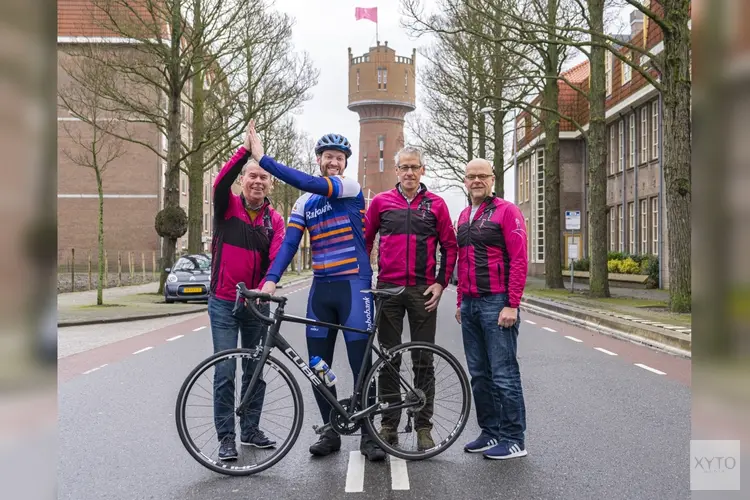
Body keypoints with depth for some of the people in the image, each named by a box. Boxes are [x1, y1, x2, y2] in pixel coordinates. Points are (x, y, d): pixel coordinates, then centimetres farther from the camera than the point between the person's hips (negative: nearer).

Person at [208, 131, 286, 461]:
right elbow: (221, 183, -25)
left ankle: (250, 430, 25)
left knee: (256, 369, 11)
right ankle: (226, 437, 8)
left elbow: (277, 258, -9)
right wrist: (245, 149, -35)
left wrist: (265, 287, -27)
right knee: (225, 371, -3)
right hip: (224, 303, -3)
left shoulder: (274, 220, 3)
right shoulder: (227, 206, -3)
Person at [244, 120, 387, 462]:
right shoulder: (304, 203, 11)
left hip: (353, 285, -5)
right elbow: (289, 244, 2)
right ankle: (331, 431, 22)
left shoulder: (352, 188, -4)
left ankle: (368, 435, 11)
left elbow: (310, 184, -20)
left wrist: (263, 159, -22)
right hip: (321, 288, 5)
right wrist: (271, 279, -14)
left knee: (361, 363, -2)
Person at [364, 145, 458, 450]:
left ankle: (423, 426, 14)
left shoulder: (436, 204, 5)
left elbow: (450, 246, 8)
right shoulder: (380, 202, 6)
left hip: (423, 291, 0)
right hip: (388, 289, 1)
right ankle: (389, 425, 16)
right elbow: (364, 241, 11)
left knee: (423, 362, 4)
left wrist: (441, 283, -1)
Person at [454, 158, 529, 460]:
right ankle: (491, 433, 23)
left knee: (503, 374, -4)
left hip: (497, 304, -8)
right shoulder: (464, 216, 17)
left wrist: (512, 305, -16)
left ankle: (513, 440, 6)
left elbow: (519, 260, -11)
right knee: (479, 374, 12)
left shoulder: (506, 211, -5)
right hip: (470, 305, 8)